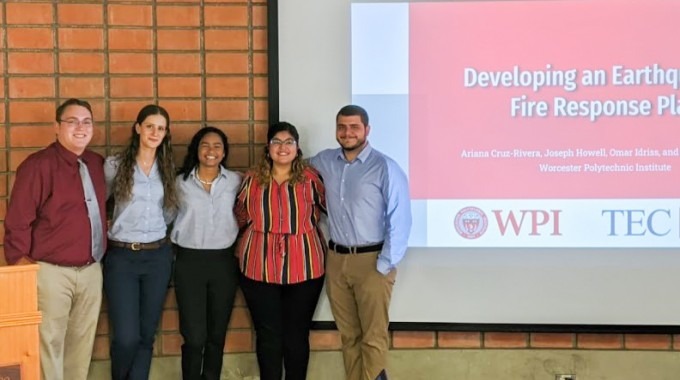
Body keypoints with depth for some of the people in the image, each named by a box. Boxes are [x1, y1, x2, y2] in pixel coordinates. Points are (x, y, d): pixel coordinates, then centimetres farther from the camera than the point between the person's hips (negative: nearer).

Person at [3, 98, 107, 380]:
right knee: (49, 342, 1)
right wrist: (20, 261, -14)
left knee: (82, 341, 14)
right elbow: (18, 221, -13)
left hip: (91, 270, 6)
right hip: (52, 272, -6)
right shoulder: (38, 165, -12)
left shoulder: (97, 163, 9)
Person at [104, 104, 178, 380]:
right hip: (121, 257, -3)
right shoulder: (115, 164, -3)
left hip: (158, 256, 3)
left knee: (146, 335, 7)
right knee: (126, 337, -7)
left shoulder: (167, 168, 8)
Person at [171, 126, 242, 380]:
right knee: (194, 336, -4)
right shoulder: (181, 181, 1)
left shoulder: (235, 181, 3)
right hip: (189, 262, -1)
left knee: (217, 334, 9)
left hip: (223, 262, 1)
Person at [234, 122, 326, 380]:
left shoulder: (311, 179, -1)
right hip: (260, 268, 1)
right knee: (268, 334, 7)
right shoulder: (253, 179, 5)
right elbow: (240, 216, 16)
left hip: (304, 268, -1)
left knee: (297, 334, 9)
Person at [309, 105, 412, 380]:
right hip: (336, 260, 5)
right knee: (348, 335, 13)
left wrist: (385, 266, -13)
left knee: (373, 337, -1)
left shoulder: (385, 167, -9)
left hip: (371, 261, -5)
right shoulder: (324, 161, 7)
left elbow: (399, 220, -11)